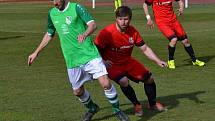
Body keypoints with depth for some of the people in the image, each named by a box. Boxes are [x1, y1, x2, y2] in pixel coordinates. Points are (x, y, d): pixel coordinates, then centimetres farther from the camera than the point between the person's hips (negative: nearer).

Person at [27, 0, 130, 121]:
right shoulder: (52, 14, 7)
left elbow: (93, 24, -22)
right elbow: (49, 35, 21)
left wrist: (85, 34, -43)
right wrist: (36, 53, 21)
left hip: (89, 55, -5)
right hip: (72, 60, 5)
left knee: (106, 83, -14)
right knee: (78, 91, 10)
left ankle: (117, 110, 8)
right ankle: (92, 109, 40)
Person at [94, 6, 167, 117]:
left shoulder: (132, 32, -8)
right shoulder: (107, 33, -24)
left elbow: (145, 49, 0)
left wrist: (158, 61, -10)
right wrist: (102, 62, -26)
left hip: (128, 62, 5)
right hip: (112, 65, -5)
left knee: (149, 78, 3)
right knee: (123, 81, -31)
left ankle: (152, 104, 30)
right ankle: (137, 105, -5)